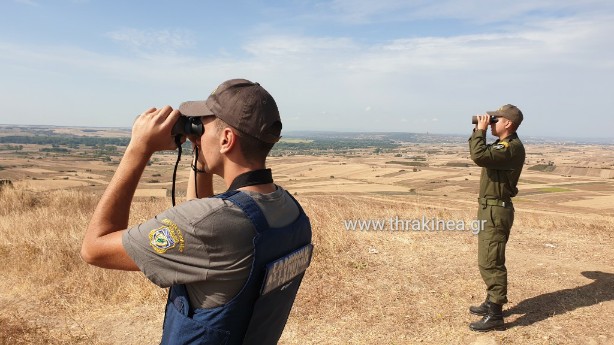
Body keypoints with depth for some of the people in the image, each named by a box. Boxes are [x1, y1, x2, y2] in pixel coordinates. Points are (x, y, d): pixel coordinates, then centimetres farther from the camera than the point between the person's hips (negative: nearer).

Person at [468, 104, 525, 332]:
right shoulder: (502, 145, 14)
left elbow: (479, 156, -32)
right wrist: (478, 130, 10)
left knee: (491, 263, -7)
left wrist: (481, 130, -19)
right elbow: (480, 152, 24)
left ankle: (495, 315, 0)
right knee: (488, 261, 18)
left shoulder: (513, 147, -18)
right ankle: (491, 303, 31)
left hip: (497, 210, -11)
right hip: (489, 208, 11)